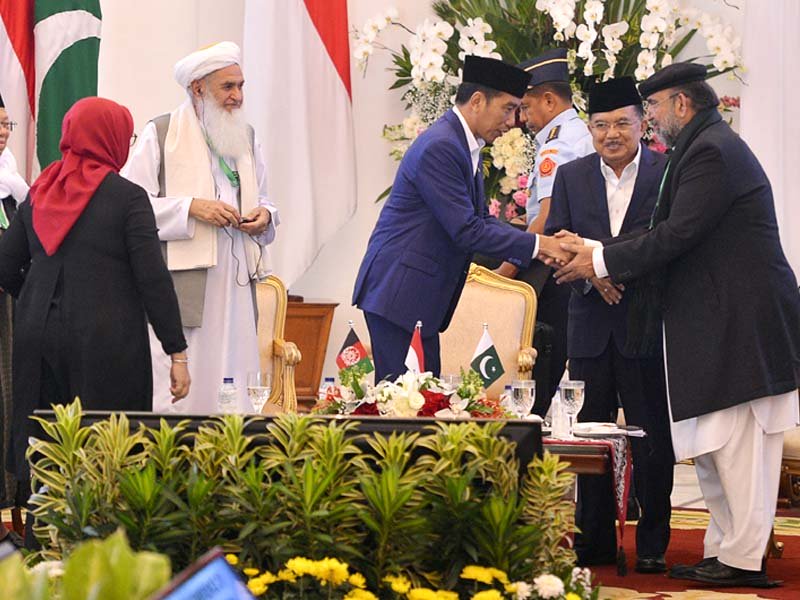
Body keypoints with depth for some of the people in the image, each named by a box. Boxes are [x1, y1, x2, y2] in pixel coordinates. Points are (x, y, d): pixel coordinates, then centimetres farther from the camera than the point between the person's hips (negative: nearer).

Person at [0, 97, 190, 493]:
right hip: (105, 342, -5)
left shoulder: (39, 194, 8)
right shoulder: (127, 197, -7)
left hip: (38, 339, 5)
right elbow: (153, 279, -10)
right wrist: (177, 353, -6)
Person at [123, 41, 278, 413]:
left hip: (235, 281, 5)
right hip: (180, 279, -5)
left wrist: (264, 215, 2)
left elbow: (261, 198, 26)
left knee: (231, 379, -1)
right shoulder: (160, 134, 1)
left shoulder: (246, 137, 19)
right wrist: (191, 208, -15)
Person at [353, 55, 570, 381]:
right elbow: (466, 230, -20)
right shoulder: (439, 147, -18)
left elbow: (480, 219, 17)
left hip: (423, 292, 10)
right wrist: (535, 245, -13)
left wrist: (540, 245, 3)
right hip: (399, 293, -10)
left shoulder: (465, 146, 14)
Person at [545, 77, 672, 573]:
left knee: (652, 439, 1)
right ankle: (595, 543, 16)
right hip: (591, 327, 4)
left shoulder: (667, 173, -3)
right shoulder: (571, 177, 10)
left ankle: (653, 545, 10)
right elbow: (556, 243, 3)